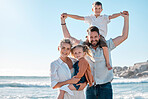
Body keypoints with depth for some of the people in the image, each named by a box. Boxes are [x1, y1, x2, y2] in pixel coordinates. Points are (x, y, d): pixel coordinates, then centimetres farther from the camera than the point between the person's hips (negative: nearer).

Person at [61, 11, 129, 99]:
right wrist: (63, 21, 10)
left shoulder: (106, 46, 2)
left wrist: (126, 18, -3)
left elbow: (124, 36, 2)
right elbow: (68, 37, 14)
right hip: (90, 88, 2)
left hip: (105, 87, -2)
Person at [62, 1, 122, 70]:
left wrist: (120, 13, -16)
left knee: (104, 46, -32)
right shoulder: (90, 18, 23)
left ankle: (107, 63, -20)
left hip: (101, 35, -2)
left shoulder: (104, 18, 18)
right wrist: (67, 15, 11)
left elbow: (112, 16, 2)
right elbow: (79, 17, 18)